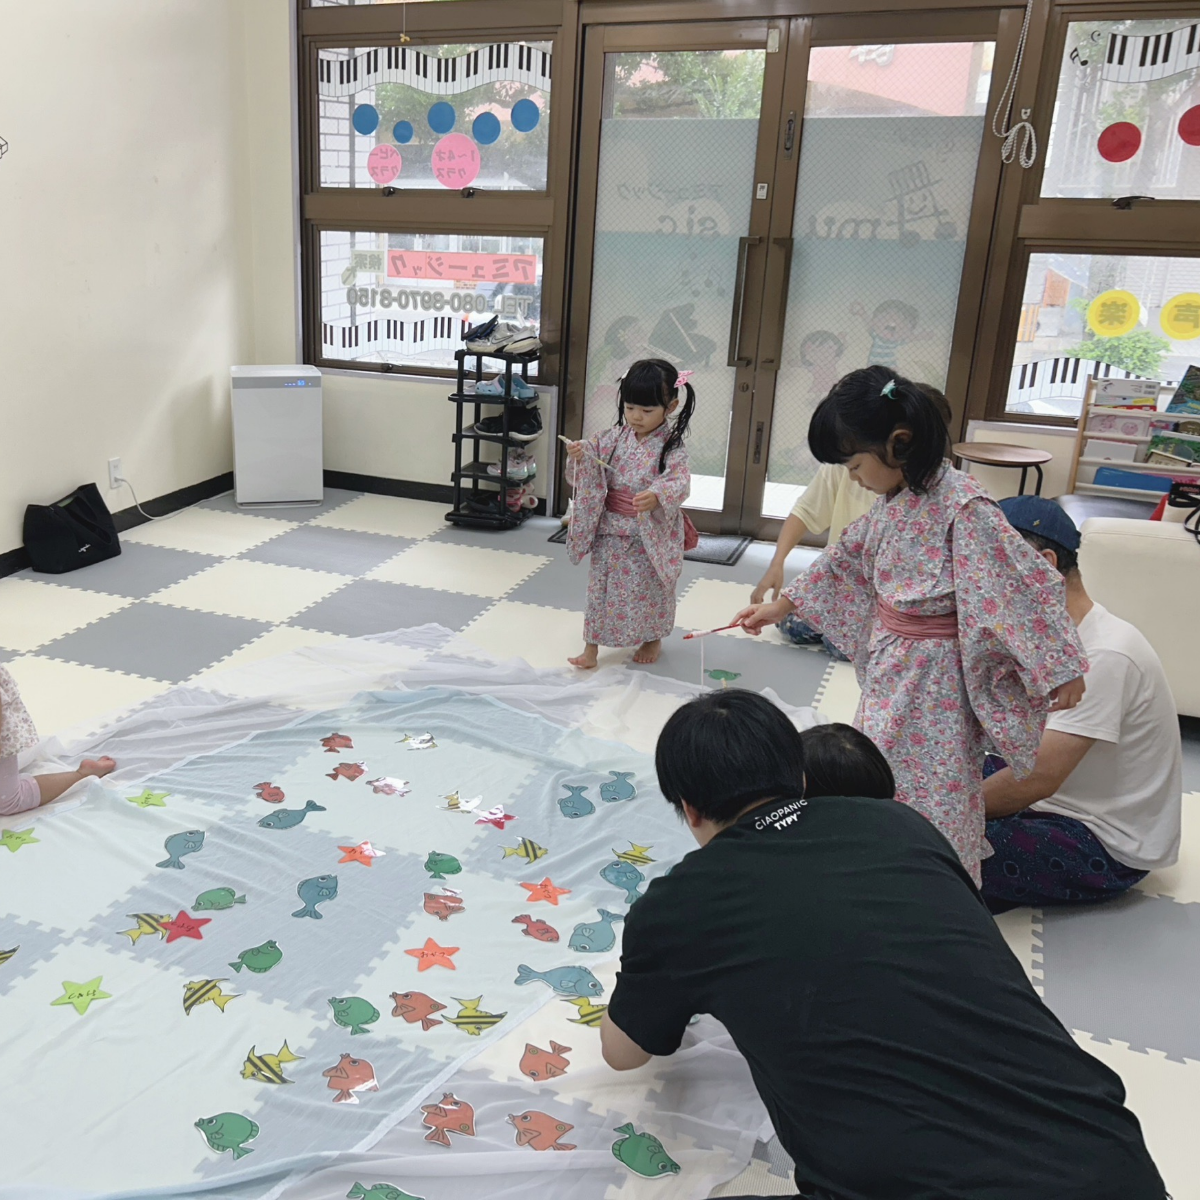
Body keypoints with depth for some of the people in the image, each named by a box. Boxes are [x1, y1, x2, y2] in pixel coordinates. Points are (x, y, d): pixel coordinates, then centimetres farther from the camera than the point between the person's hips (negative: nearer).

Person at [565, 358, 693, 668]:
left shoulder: (671, 447, -14)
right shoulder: (615, 437, -1)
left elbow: (679, 482, -27)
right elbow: (593, 465, 2)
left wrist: (656, 497, -47)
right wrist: (580, 455, -21)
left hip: (650, 536, -4)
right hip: (611, 531, 4)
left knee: (649, 587, 13)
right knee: (601, 584, 9)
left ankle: (653, 638, 36)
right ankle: (592, 644, 18)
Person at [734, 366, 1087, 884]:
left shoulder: (963, 506, -24)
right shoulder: (892, 500, 1)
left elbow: (1025, 583, -22)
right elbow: (846, 559, 14)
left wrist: (1061, 667, -19)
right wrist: (778, 607, 17)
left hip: (934, 677, -8)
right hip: (889, 666, 9)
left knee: (934, 791, 4)